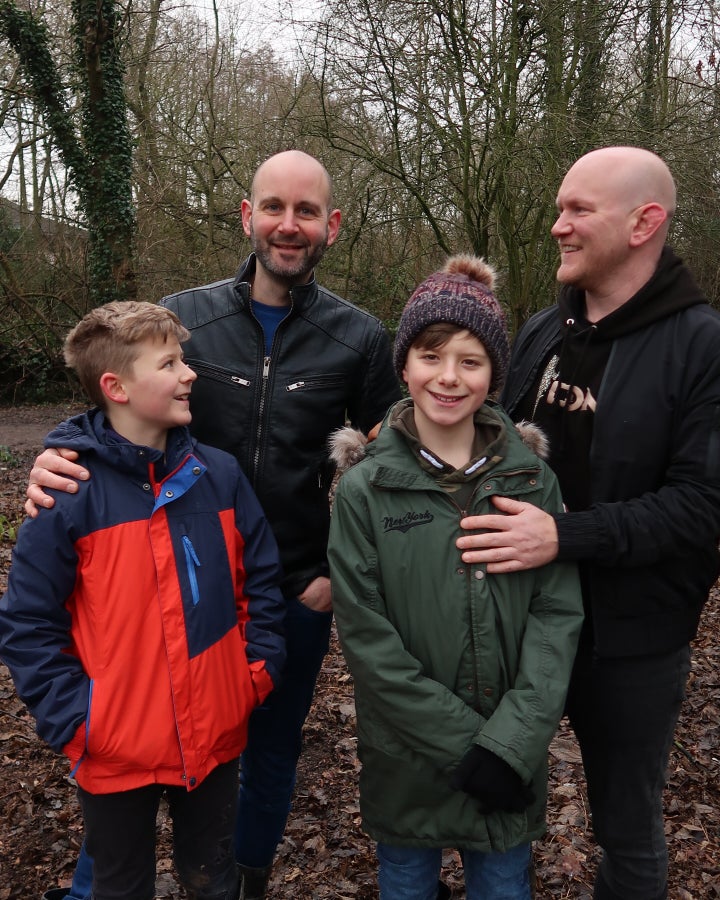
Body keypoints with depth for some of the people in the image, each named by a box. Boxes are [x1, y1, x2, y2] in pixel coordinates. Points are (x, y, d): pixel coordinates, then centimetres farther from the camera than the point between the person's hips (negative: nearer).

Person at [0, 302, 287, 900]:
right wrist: (75, 721, -13)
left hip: (217, 737, 3)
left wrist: (262, 666, -2)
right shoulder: (70, 494, -15)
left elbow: (262, 579, 4)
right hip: (116, 753, -2)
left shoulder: (220, 474, -4)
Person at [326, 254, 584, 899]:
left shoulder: (532, 481, -4)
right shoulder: (364, 491, -10)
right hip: (409, 765, -1)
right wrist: (460, 741, -15)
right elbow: (367, 636, -12)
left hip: (511, 765, 1)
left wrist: (513, 739, -17)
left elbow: (558, 613, -8)